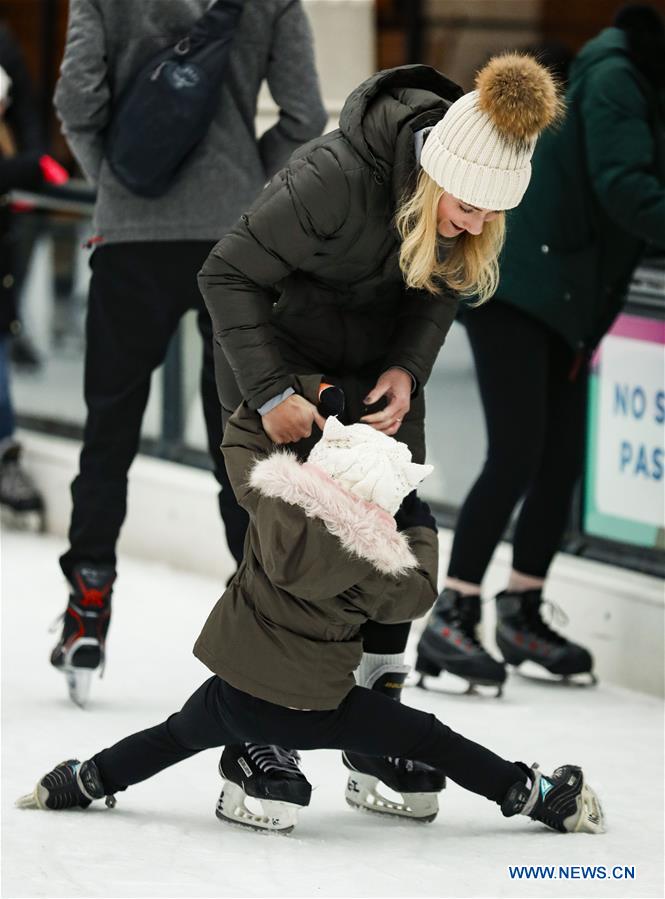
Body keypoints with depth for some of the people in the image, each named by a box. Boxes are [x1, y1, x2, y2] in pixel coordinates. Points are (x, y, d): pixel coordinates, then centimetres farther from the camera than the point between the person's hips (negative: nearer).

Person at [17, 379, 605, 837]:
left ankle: (85, 781, 41)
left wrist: (298, 390, 14)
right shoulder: (376, 561, -18)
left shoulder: (272, 494, -12)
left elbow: (244, 434, 6)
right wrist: (422, 530, 16)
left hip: (234, 691, 3)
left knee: (178, 734, 31)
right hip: (312, 709, -3)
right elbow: (417, 594, 2)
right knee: (426, 738, 6)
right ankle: (536, 795, 9)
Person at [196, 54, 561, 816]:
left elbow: (440, 289, -2)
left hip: (380, 361, 6)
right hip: (284, 347, -5)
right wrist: (270, 392, -30)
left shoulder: (473, 196, -19)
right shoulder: (334, 180, -37)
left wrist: (408, 368, -18)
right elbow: (229, 275, -27)